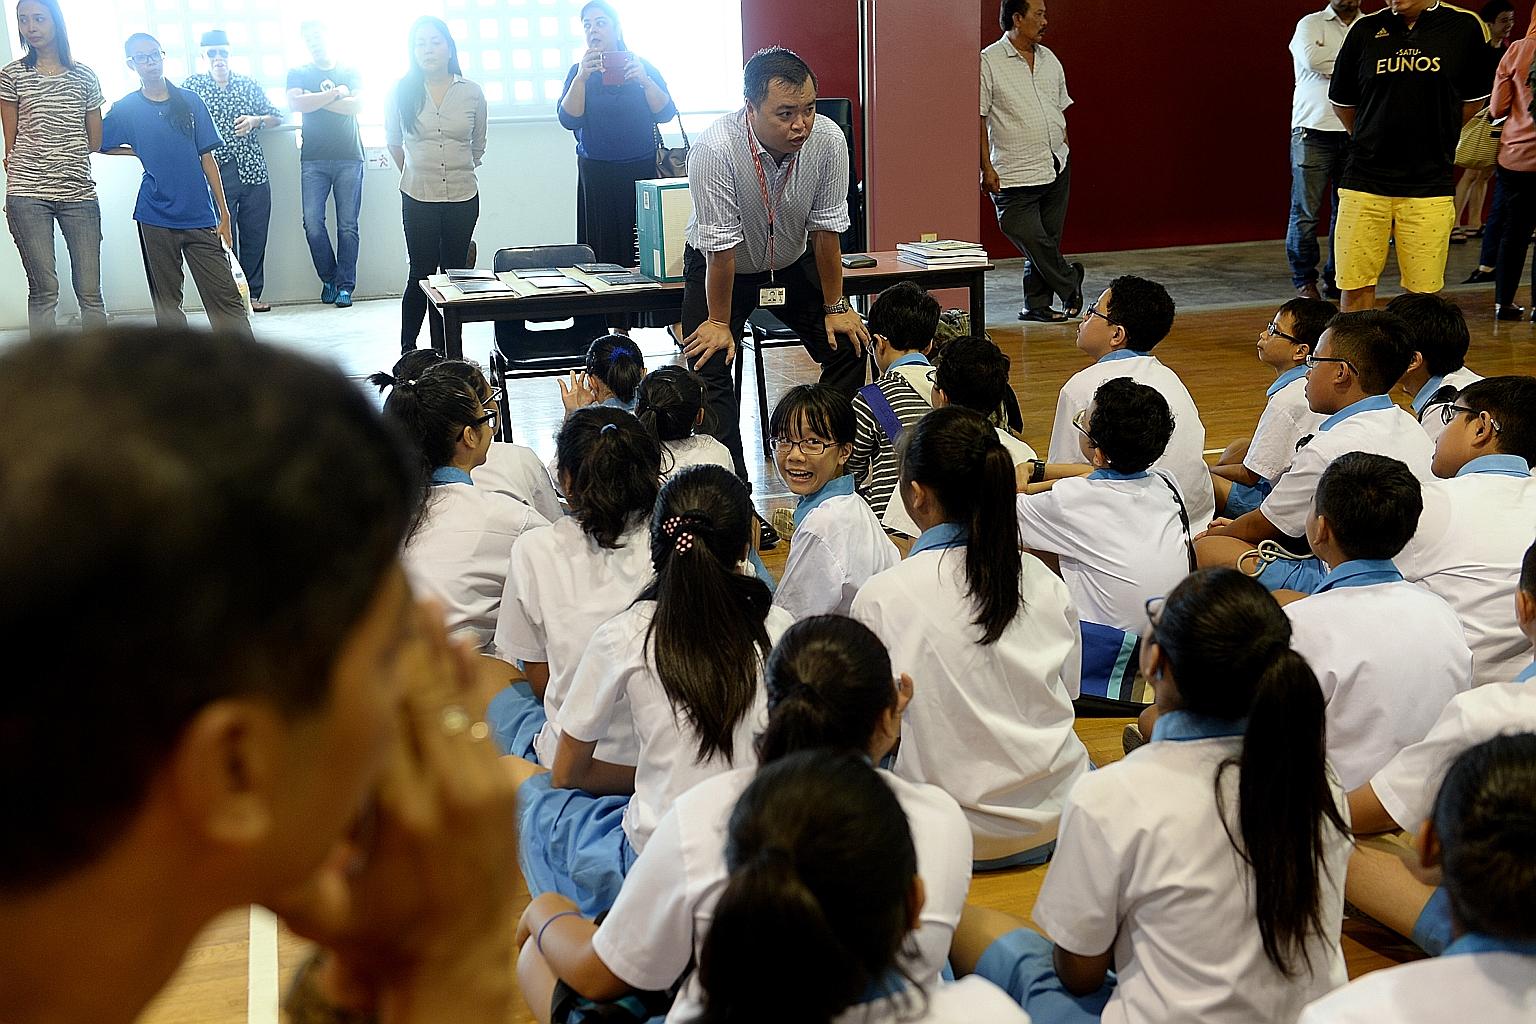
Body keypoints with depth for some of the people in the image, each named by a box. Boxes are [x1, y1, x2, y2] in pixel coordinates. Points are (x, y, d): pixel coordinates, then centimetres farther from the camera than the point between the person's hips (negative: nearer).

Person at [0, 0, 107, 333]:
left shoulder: (84, 77, 11)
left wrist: (44, 152, 14)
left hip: (78, 192, 2)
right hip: (27, 194, -1)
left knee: (90, 291, -2)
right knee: (44, 290, -2)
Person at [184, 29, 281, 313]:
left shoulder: (249, 84, 13)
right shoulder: (192, 86, 7)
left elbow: (276, 117, 17)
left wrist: (256, 120, -2)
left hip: (254, 171, 2)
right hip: (217, 173, -2)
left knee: (255, 235, 4)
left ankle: (252, 294, 13)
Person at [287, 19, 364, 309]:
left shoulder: (350, 72, 12)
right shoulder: (298, 74, 13)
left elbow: (357, 105, -5)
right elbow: (296, 104, -8)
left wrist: (316, 100, -6)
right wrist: (336, 93, -8)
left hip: (349, 157, 0)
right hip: (313, 160, 0)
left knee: (348, 225, -3)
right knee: (313, 222, -9)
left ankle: (345, 285, 2)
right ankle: (328, 279, 7)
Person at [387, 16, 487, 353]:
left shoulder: (471, 92, 1)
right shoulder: (402, 91, -1)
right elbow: (393, 142, 14)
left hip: (463, 198, 2)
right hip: (418, 199, -2)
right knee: (421, 275, 0)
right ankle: (408, 350, 13)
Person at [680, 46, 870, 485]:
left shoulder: (828, 140, -25)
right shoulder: (715, 148, -34)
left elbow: (825, 230, -14)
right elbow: (721, 249, -27)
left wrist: (835, 308, -8)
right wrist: (719, 323, -18)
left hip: (793, 263, 3)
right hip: (719, 265, -3)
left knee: (849, 344, -6)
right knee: (708, 363, -17)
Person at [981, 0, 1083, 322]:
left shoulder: (1049, 59, 13)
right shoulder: (990, 62, -7)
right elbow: (978, 118, -9)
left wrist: (1063, 153, 17)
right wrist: (986, 168, -13)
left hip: (1056, 168, 6)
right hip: (1013, 175, -6)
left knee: (1048, 240, 8)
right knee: (1031, 241, -8)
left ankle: (1036, 305, 17)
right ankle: (1069, 281, 15)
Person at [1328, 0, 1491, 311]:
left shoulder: (1466, 27, 0)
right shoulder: (1365, 29, 3)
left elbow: (1474, 99, 14)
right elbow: (1341, 101, 15)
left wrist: (1433, 138, 15)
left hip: (1429, 184, -1)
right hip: (1364, 181, 1)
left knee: (1423, 293, 2)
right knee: (1356, 287, 2)